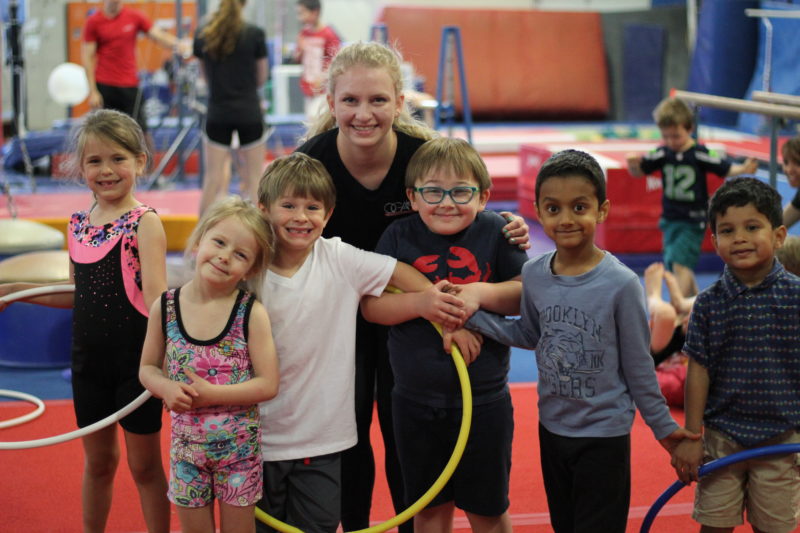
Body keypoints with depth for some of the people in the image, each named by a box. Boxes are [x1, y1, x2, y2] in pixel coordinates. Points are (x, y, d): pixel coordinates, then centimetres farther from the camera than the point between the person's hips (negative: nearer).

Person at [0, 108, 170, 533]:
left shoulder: (144, 222, -13)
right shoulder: (78, 225, 5)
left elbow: (156, 297, -22)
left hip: (135, 358, -6)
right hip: (89, 359, 6)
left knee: (144, 465, 8)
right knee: (97, 461, 20)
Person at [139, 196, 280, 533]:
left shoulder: (251, 313, -13)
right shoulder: (165, 307, -6)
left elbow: (268, 384, -14)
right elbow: (148, 368, 5)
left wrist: (211, 394, -22)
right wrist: (168, 388, -16)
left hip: (238, 444, -2)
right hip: (187, 442, 2)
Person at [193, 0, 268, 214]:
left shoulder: (203, 36, 0)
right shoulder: (255, 34, -7)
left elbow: (206, 76, 10)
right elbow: (261, 78, 3)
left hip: (217, 114, 2)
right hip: (249, 113, -2)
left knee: (212, 178, 8)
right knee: (255, 176, 6)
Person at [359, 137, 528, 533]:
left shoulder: (495, 233, -6)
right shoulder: (399, 237, -3)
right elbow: (371, 305, -10)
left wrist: (480, 294, -24)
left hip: (483, 400, -1)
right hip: (416, 401, 2)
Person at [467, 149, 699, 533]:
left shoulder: (621, 284, -18)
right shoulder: (533, 275, -5)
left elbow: (639, 366, -9)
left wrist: (663, 426, -1)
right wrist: (470, 317, 1)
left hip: (605, 434, -5)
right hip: (552, 428, 5)